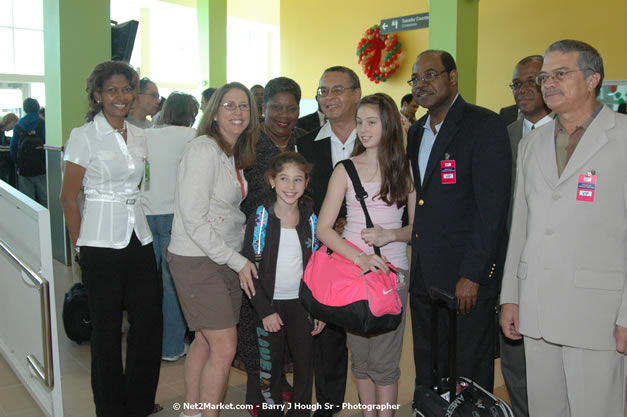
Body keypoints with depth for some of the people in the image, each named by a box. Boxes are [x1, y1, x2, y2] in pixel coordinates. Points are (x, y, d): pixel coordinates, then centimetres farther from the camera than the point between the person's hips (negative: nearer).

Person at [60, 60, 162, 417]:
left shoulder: (139, 136, 9)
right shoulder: (83, 136, -7)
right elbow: (69, 196, -5)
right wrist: (80, 244, -3)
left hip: (138, 237, 5)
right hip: (102, 242, -5)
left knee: (150, 318, 8)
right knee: (107, 326, 6)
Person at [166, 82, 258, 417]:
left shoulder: (234, 155, 12)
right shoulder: (203, 149, -15)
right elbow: (193, 220, -19)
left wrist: (239, 258, 4)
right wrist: (237, 261, -16)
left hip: (226, 261, 8)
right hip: (197, 261, -8)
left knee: (205, 340, 15)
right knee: (225, 347, -6)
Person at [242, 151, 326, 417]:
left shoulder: (310, 220, 2)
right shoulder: (260, 218, -7)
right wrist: (265, 310, -11)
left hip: (303, 304, 2)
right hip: (269, 306, -2)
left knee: (305, 369, 9)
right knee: (270, 370, 8)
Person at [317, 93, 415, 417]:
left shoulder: (405, 169, 3)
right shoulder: (346, 169, 2)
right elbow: (323, 228, -4)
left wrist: (389, 235, -15)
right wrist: (359, 257, -17)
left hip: (392, 269, -1)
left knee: (383, 359, 1)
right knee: (360, 356, 10)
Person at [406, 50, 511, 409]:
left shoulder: (485, 125, -10)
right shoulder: (416, 131, 13)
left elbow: (492, 206, -15)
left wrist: (473, 275, -18)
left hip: (467, 277, -7)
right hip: (423, 275, 7)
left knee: (466, 379, 6)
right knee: (426, 375, 17)